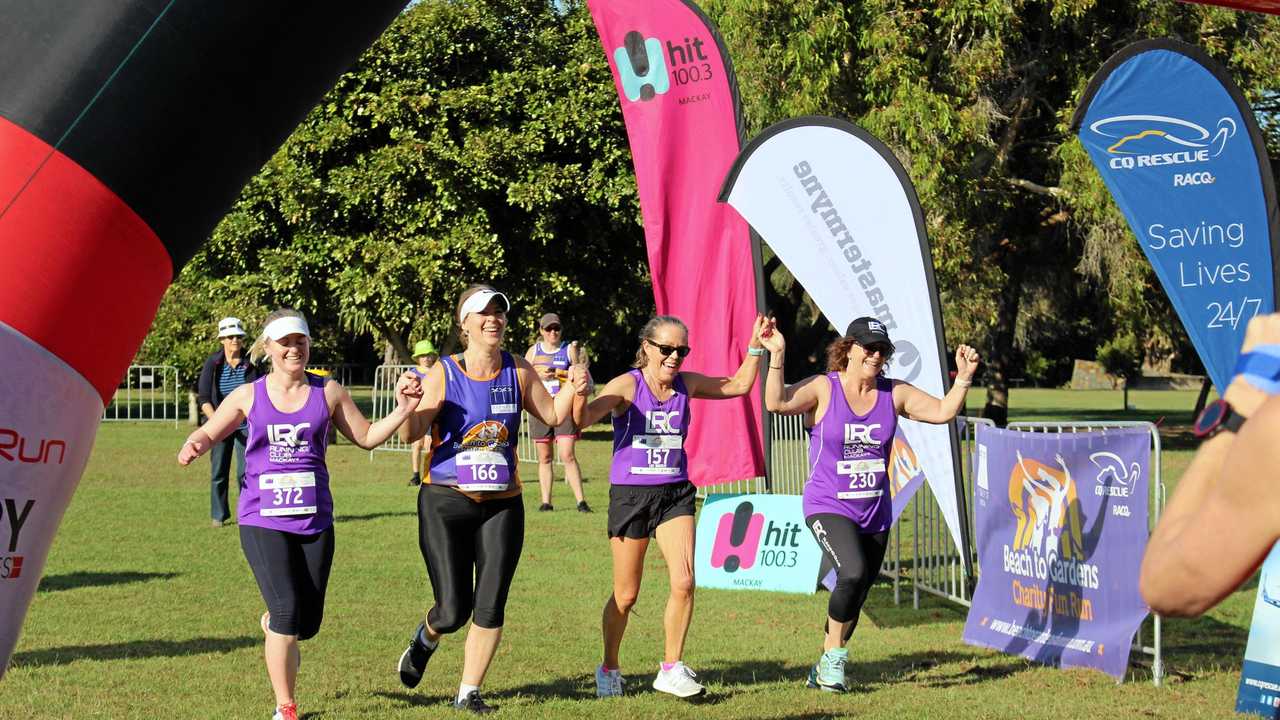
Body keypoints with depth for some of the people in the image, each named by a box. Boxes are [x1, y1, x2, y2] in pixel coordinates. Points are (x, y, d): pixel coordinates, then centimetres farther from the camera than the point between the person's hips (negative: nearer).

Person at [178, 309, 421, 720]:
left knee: (307, 623, 6)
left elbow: (366, 437, 13)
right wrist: (193, 446, -23)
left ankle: (272, 625, 44)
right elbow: (209, 432, 1)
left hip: (315, 521, 2)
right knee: (288, 612, -15)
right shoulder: (249, 396, 3)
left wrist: (402, 411, -3)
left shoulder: (328, 393, 6)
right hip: (263, 520, -2)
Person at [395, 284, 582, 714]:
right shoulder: (443, 374, -8)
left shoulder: (518, 372, 2)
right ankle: (425, 639, 32)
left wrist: (573, 389, -7)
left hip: (502, 504, 3)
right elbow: (411, 435, -14)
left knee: (490, 606, -1)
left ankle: (469, 692, 15)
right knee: (454, 610, -4)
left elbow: (552, 415, 12)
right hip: (446, 502, -3)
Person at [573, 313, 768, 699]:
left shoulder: (687, 384, 3)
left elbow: (738, 385, 18)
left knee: (684, 583, -13)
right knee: (626, 595, 5)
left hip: (674, 493, 3)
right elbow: (584, 418, -26)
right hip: (630, 493, -3)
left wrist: (755, 346, 7)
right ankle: (609, 669, 27)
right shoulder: (627, 386, -11)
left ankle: (671, 668, 2)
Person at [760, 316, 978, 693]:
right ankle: (835, 655, -7)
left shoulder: (894, 394, 2)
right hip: (828, 508, -5)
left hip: (875, 513, 5)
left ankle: (825, 667, 33)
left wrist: (963, 379, -17)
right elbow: (777, 403, -25)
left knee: (855, 595, 12)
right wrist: (777, 356, -32)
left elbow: (943, 411, -4)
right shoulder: (823, 388, -9)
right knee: (853, 572, -28)